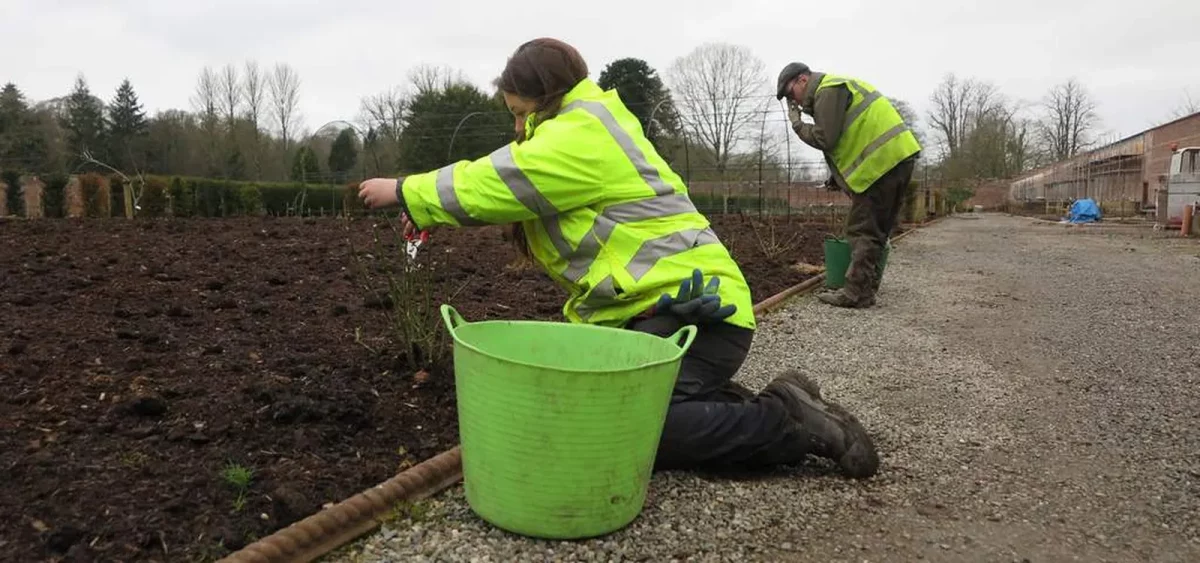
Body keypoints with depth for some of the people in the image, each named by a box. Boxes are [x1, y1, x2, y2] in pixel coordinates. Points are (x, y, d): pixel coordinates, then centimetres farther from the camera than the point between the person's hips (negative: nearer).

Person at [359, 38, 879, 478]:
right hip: (659, 309, 11)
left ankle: (786, 422, -9)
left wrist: (405, 191, 3)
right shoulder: (587, 129, 19)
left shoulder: (579, 137, -13)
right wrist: (430, 208, 14)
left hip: (692, 311, -11)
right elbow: (500, 185, 23)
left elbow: (490, 185, -12)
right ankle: (726, 405, 10)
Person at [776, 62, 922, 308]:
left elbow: (825, 139, -14)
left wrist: (797, 124, 2)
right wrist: (838, 176, 18)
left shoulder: (827, 91, -8)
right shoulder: (838, 87, 25)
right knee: (877, 230, 13)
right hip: (899, 155, 10)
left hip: (883, 160, -10)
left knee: (862, 230, -7)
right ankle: (866, 288, 19)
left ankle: (857, 293, -6)